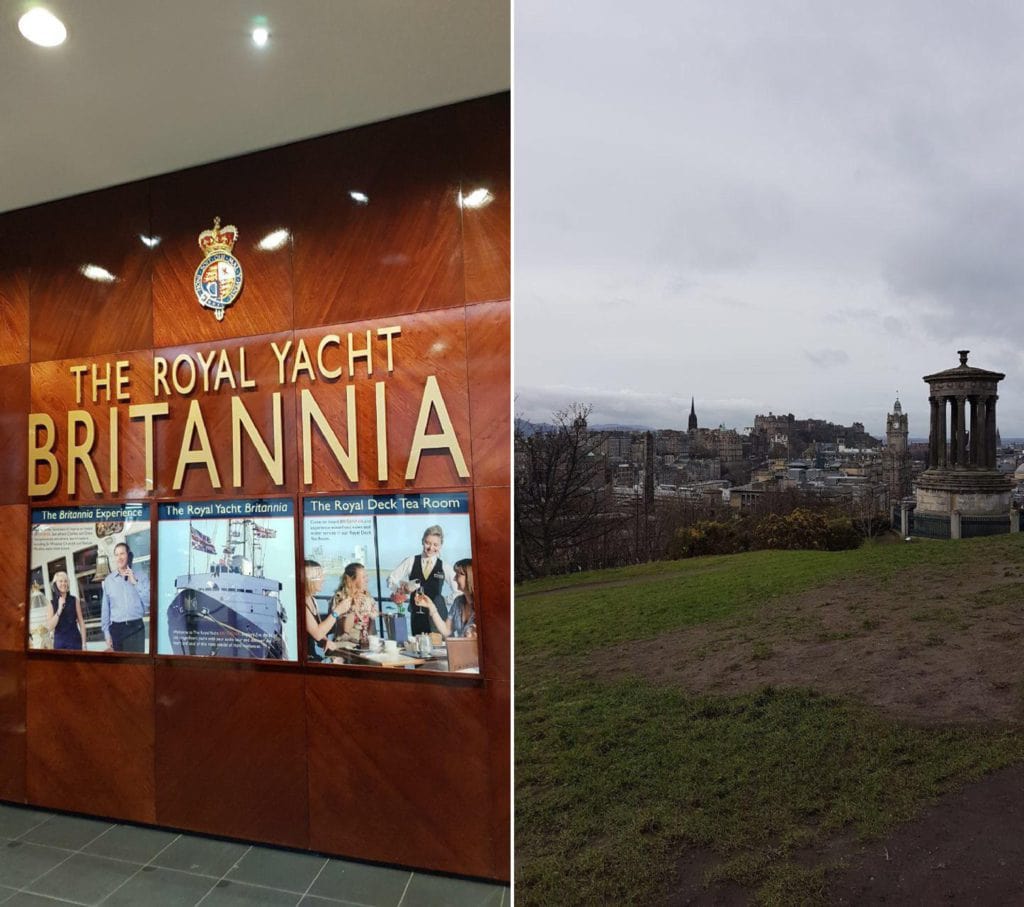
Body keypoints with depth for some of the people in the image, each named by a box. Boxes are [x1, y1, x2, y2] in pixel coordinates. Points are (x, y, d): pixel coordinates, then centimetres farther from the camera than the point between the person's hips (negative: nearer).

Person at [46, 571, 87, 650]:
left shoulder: (74, 600, 3)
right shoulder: (52, 603, 4)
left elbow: (81, 623, 2)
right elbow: (49, 627, -4)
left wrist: (84, 644, -3)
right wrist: (59, 609, -14)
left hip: (74, 641, -1)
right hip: (59, 642, 1)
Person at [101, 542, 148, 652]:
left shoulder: (140, 578, 4)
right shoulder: (109, 580, 6)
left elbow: (148, 602, -5)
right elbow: (105, 608, 9)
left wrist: (135, 582, -8)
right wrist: (106, 632, 5)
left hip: (136, 627, -1)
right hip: (116, 628, 1)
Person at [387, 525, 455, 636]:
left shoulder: (444, 567, 0)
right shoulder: (411, 561, 2)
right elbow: (391, 578, 6)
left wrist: (446, 601, 1)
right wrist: (401, 589, -9)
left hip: (438, 615, -1)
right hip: (417, 615, 1)